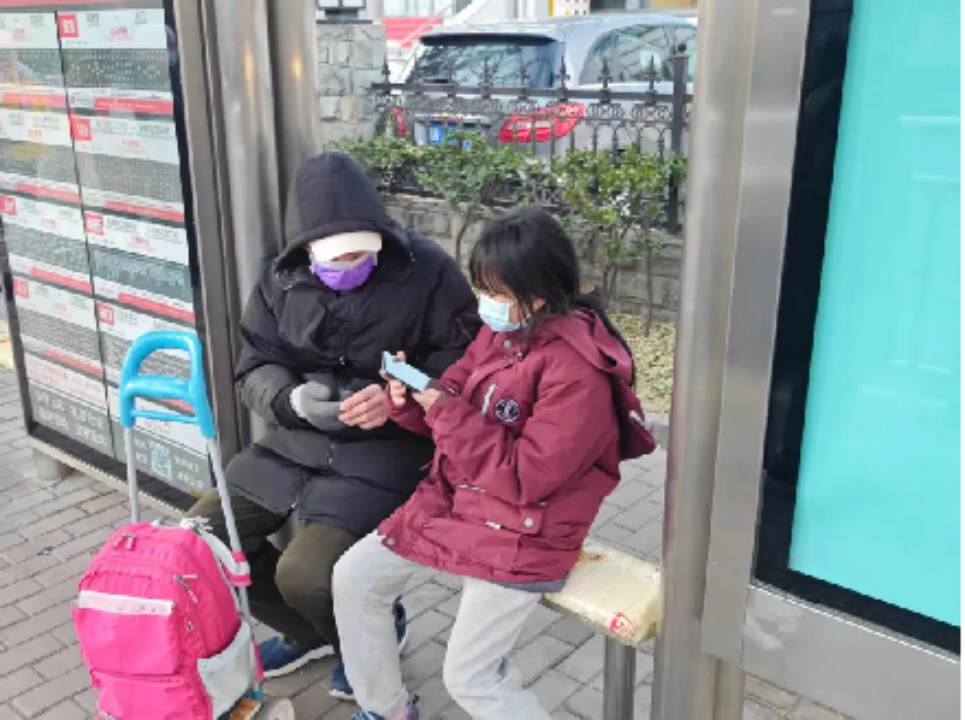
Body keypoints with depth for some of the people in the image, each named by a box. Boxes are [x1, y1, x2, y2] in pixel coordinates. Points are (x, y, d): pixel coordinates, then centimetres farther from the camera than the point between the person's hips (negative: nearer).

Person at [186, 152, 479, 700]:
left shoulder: (428, 270, -13)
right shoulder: (283, 278, 0)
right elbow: (255, 368, 3)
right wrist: (291, 400, -20)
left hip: (389, 446, -6)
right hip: (299, 439, 6)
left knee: (306, 574, -21)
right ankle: (309, 631, 26)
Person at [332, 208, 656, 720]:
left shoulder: (579, 373, -26)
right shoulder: (500, 332, -1)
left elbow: (526, 478, -26)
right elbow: (456, 403, 10)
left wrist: (447, 414, -25)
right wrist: (412, 399, -13)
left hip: (520, 534, -8)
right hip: (454, 502, 9)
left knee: (469, 677, -5)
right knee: (353, 577, 10)